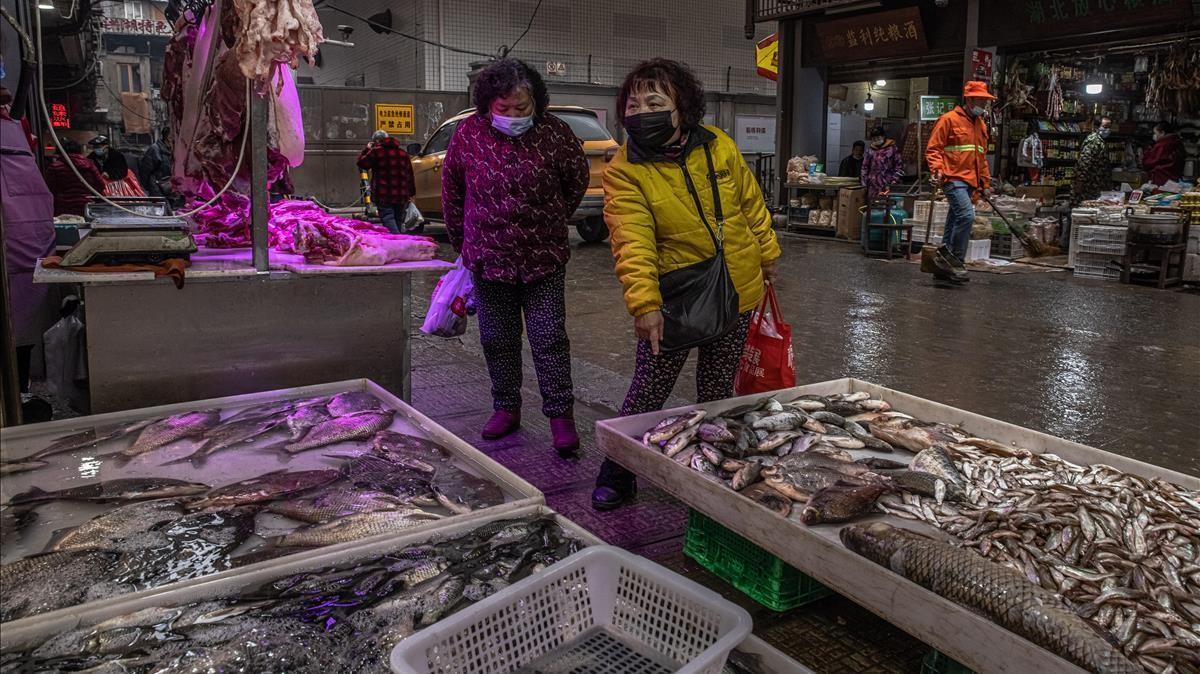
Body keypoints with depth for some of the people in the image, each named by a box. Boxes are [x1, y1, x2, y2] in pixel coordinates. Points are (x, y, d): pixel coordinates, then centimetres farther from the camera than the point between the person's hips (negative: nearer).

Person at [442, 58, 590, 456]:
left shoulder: (554, 133, -8)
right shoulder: (469, 133, -3)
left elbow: (577, 182, 9)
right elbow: (452, 190, 11)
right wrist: (464, 239, 16)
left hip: (544, 258, -2)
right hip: (488, 258, 2)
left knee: (550, 339, -2)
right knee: (497, 340, 11)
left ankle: (561, 415, 8)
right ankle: (506, 408, 27)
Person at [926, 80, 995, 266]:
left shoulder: (981, 125, 20)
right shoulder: (949, 119, -3)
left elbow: (982, 157, 26)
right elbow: (933, 149, -7)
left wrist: (985, 183, 23)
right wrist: (937, 170, -22)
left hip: (970, 182, 8)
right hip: (953, 179, -8)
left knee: (956, 219, 10)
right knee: (967, 215, -21)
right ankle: (956, 259, -13)